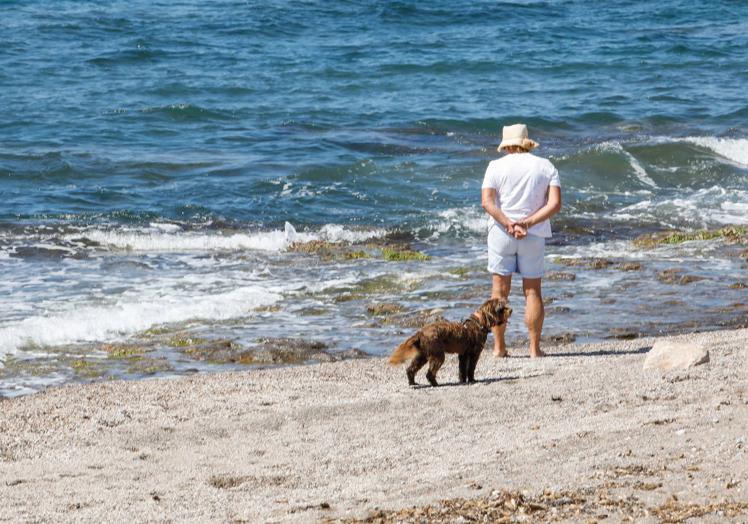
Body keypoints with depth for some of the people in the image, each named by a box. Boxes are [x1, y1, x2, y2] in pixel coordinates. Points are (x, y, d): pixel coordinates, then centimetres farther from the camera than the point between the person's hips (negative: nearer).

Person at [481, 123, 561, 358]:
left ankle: (499, 346, 9)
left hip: (501, 233, -1)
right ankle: (534, 349, 6)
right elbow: (555, 204, -8)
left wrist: (509, 224, -15)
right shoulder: (546, 167, 3)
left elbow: (487, 202, -12)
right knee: (532, 291, 8)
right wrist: (528, 223, -12)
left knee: (500, 289, 7)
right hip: (534, 235, 1)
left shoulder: (496, 166, -1)